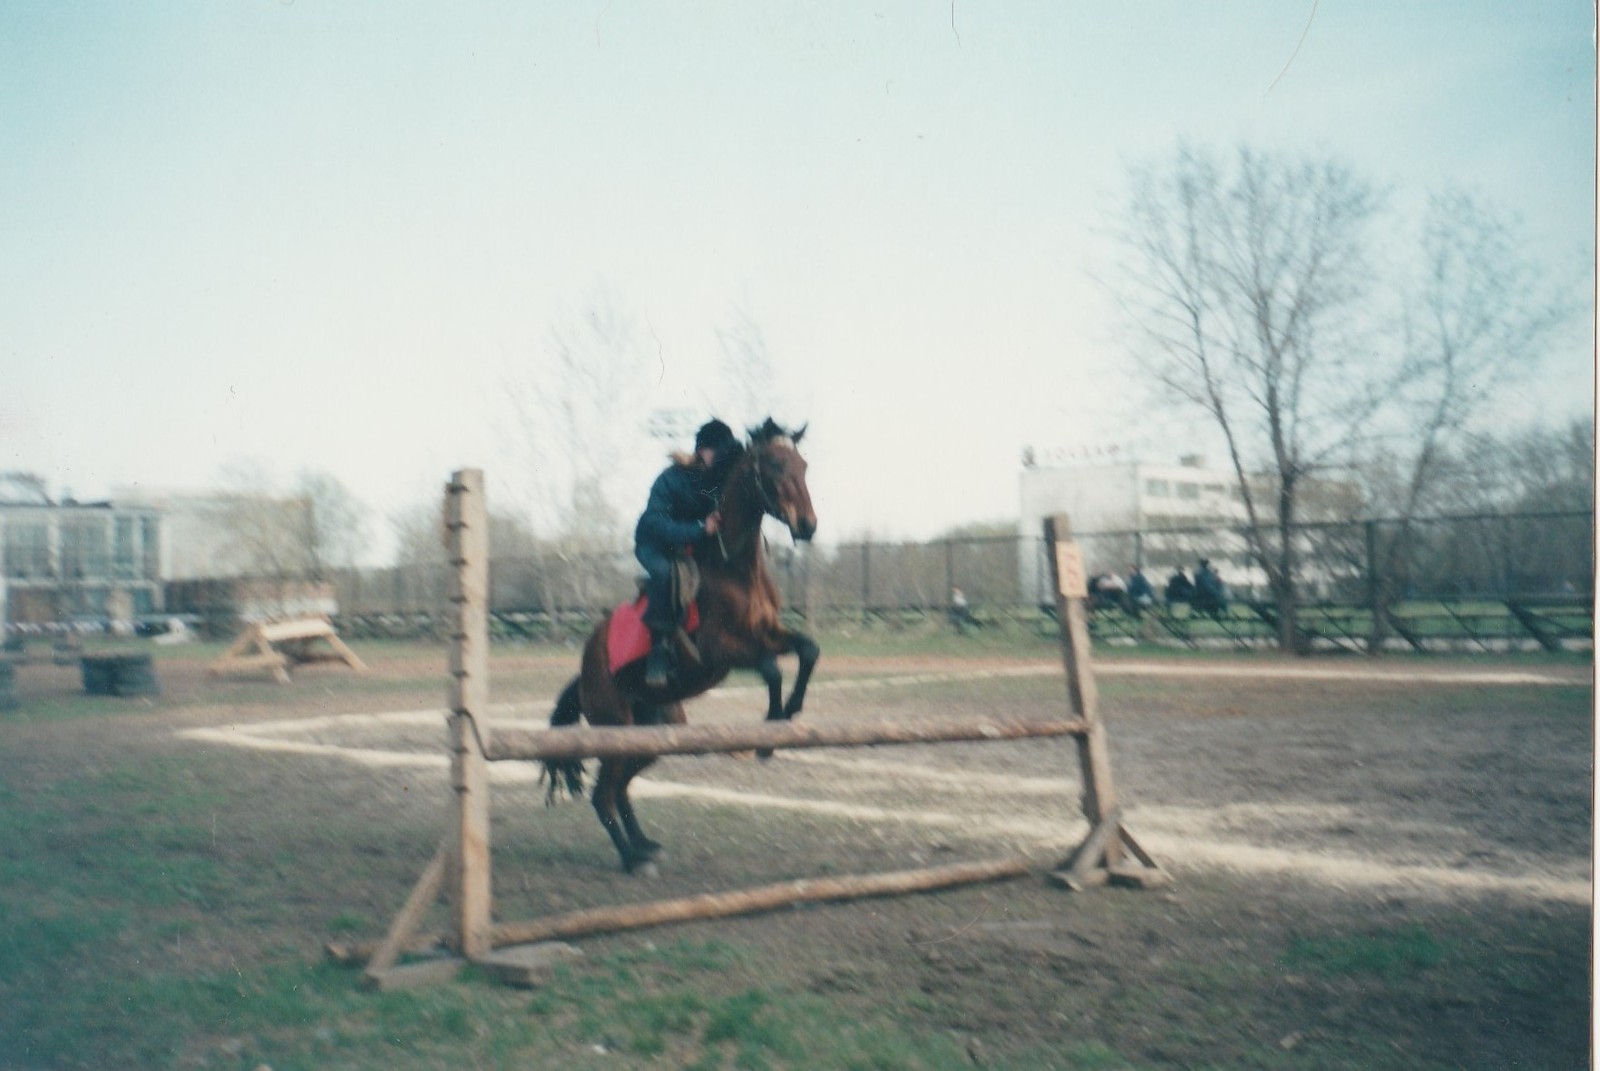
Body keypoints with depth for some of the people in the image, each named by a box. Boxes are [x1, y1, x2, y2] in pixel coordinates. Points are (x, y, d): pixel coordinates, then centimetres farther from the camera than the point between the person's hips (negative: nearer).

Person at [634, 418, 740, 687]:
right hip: (655, 546, -6)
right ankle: (659, 648, -33)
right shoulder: (670, 480, -24)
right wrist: (700, 529, -43)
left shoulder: (722, 478, -9)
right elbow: (656, 524, -33)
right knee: (664, 572, -36)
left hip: (694, 543, 6)